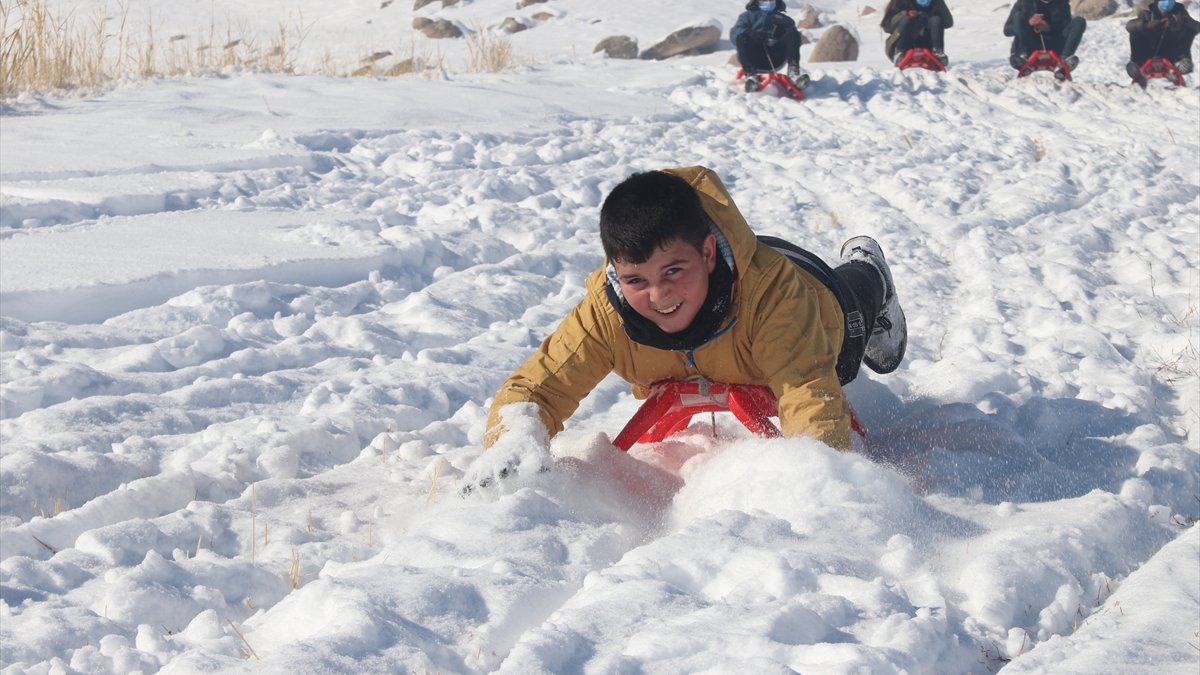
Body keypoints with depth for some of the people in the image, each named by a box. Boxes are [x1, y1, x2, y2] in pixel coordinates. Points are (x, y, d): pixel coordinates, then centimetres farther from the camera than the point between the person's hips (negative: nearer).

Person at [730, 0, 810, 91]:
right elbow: (734, 34, 6)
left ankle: (793, 71, -39)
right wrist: (751, 34, -15)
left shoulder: (784, 19, 31)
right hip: (754, 59, -1)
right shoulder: (748, 16, 26)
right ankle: (750, 75, -45)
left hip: (775, 59, 1)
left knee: (792, 33, -20)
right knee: (742, 37, -29)